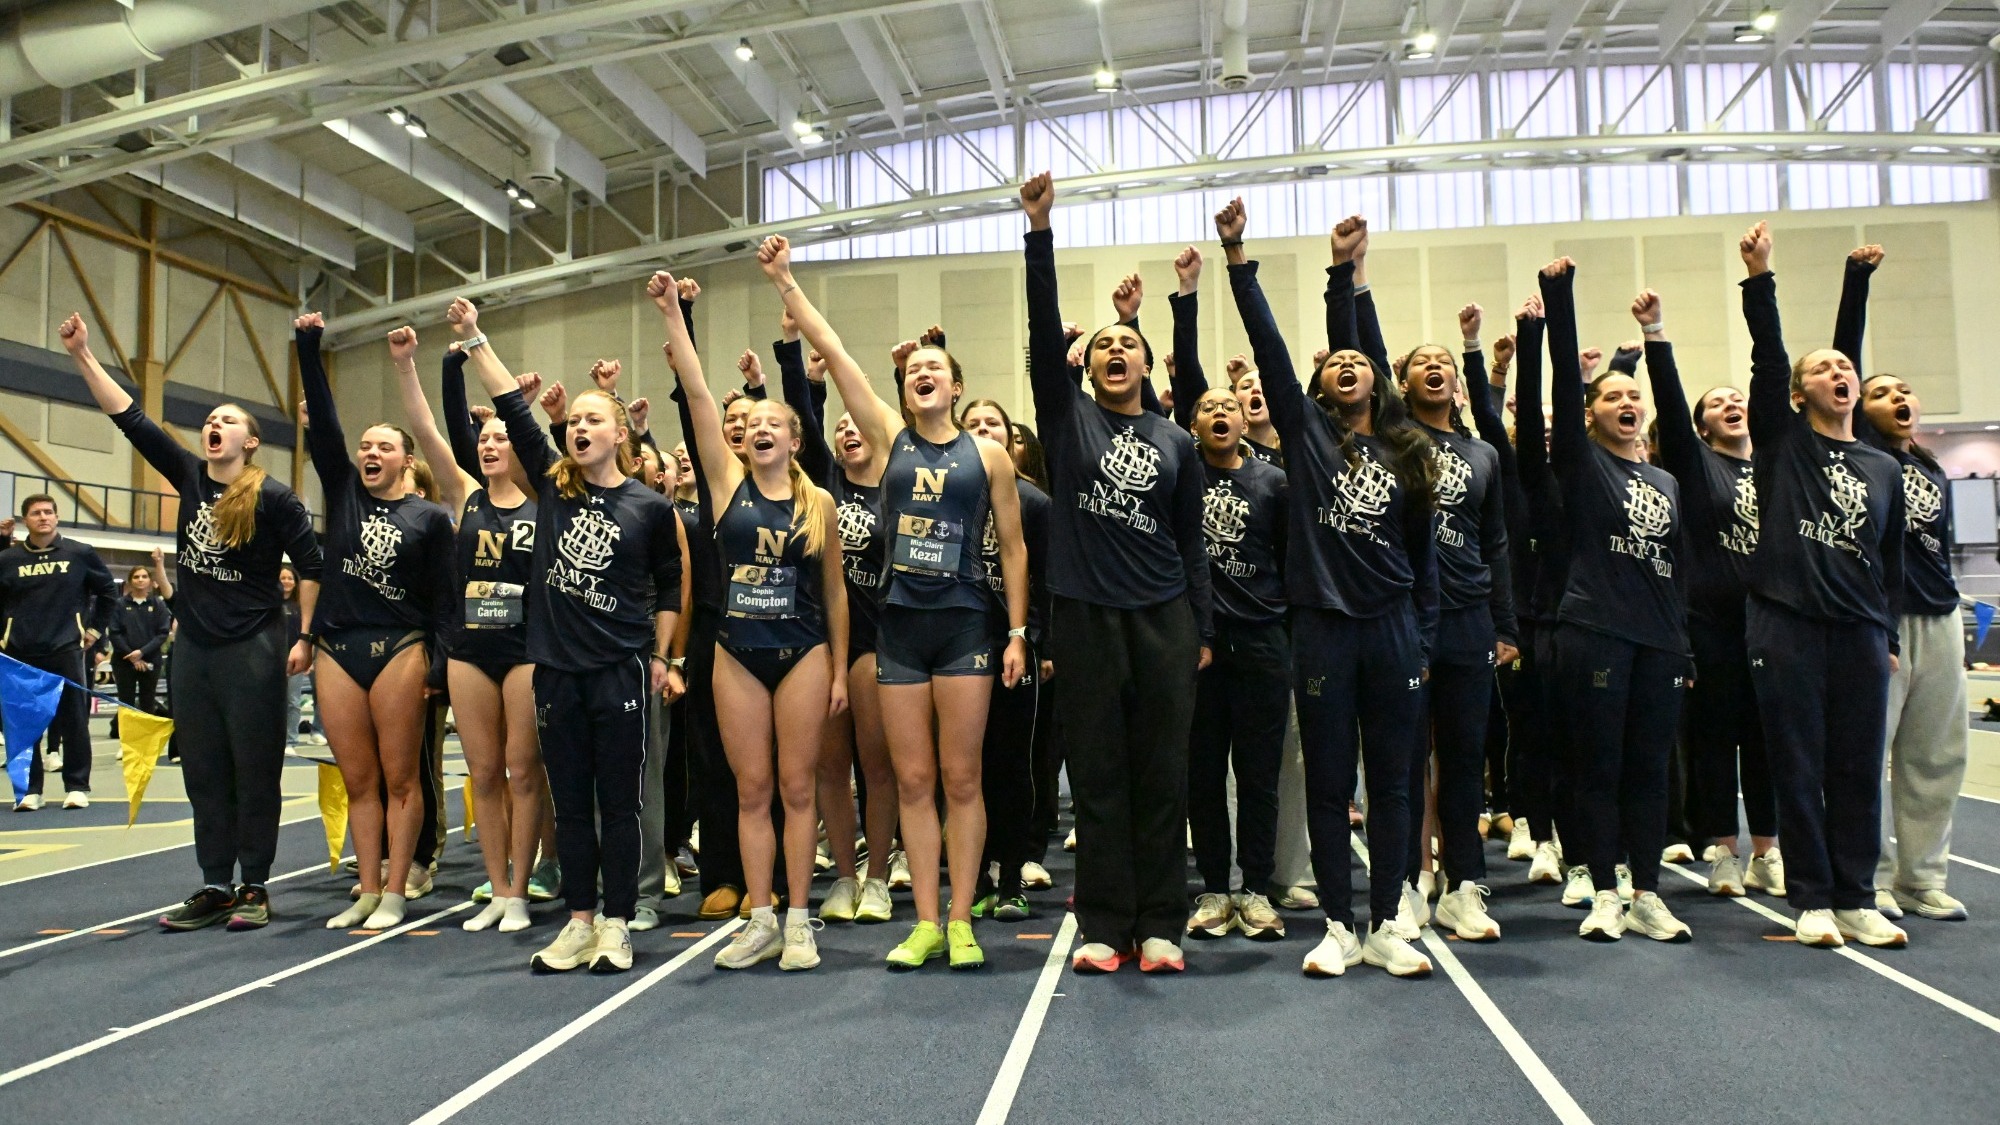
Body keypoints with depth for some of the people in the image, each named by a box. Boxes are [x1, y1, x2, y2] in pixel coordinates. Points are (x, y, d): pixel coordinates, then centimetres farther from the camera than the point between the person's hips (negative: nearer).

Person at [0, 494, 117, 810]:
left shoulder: (80, 554, 2)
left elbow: (108, 591, 12)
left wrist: (95, 628, 8)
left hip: (66, 650, -1)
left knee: (74, 721, 1)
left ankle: (77, 787, 8)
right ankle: (30, 789, 12)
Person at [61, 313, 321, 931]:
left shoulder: (272, 496, -9)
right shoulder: (189, 476, 5)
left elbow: (311, 566, -7)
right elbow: (130, 418, 5)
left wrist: (305, 637, -10)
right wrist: (82, 354, 0)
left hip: (253, 647, -6)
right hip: (193, 646, 6)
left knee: (254, 771, 2)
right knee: (203, 771, 9)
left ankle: (254, 887, 11)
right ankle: (215, 887, 18)